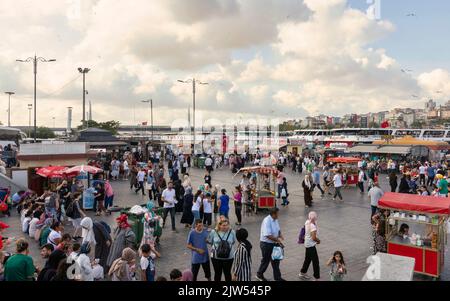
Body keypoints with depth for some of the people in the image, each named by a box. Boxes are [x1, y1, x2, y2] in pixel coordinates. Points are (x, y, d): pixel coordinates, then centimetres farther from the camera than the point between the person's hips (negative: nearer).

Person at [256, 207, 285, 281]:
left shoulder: (275, 220, 2)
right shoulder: (267, 221, -26)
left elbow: (278, 230, 16)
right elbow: (268, 235, -31)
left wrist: (280, 235, -6)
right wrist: (278, 240, -23)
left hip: (274, 243, 8)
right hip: (266, 244, -8)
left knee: (276, 260, 15)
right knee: (266, 260, 9)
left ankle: (277, 277, 29)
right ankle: (259, 275, 32)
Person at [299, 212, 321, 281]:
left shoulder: (307, 222, 1)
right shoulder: (313, 226, -25)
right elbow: (314, 238, -28)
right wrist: (318, 240, -7)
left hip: (307, 243, 10)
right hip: (311, 245, -10)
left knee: (307, 259, 23)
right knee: (315, 261, -1)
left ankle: (302, 273, 37)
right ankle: (317, 277, 5)